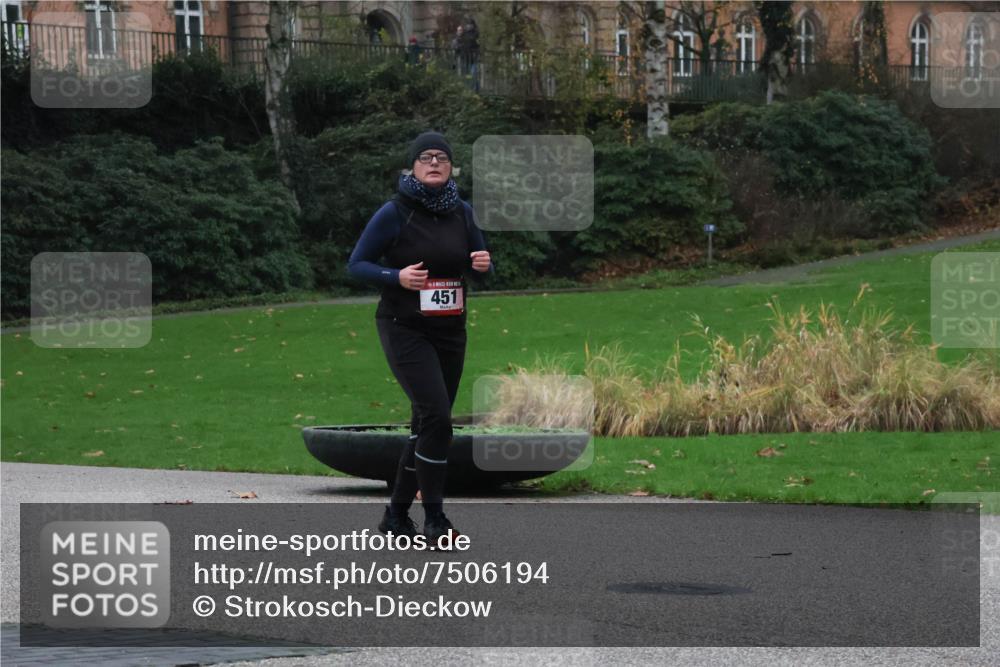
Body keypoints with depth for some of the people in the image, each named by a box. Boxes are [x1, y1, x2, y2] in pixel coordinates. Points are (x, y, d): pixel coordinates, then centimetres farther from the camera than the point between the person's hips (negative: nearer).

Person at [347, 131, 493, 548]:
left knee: (428, 426, 9)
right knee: (436, 417, -18)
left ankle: (396, 516, 21)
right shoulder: (394, 213, -9)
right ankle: (435, 519, -11)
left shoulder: (461, 213, 5)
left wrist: (483, 265, -9)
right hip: (405, 329, -6)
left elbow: (480, 266, 15)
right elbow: (356, 264, -6)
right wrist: (396, 276, -23)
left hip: (450, 331, 6)